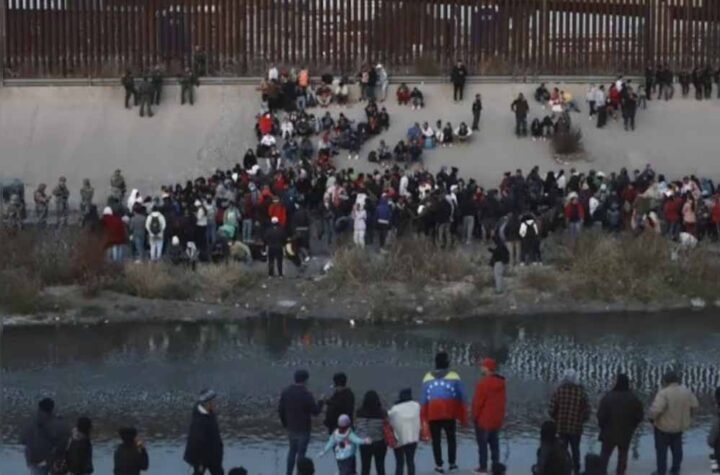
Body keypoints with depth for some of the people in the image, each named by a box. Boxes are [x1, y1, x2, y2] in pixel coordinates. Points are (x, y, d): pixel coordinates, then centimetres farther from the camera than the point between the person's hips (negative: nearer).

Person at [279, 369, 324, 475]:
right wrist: (320, 402, 5)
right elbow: (315, 411, -14)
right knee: (301, 452, 3)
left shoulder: (285, 392, -2)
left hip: (291, 428, 6)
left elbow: (280, 410, 4)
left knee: (292, 450, 19)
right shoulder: (306, 395, -21)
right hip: (303, 428, -6)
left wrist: (284, 423, 18)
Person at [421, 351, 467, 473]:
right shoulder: (454, 377, -3)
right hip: (449, 413, -1)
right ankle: (452, 463, 17)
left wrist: (424, 417, 10)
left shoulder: (428, 378, 3)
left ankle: (439, 465, 6)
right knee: (451, 438, 15)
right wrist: (463, 416, 9)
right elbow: (461, 397, 0)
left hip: (433, 413, 1)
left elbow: (424, 399, 4)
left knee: (436, 440, 8)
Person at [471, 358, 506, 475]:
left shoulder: (483, 383, -19)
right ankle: (496, 465, 12)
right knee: (494, 442, 13)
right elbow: (502, 401, 11)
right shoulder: (500, 383, 5)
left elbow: (478, 401, -16)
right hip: (496, 419, 7)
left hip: (483, 418, -7)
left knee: (482, 442, 0)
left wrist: (475, 416, -5)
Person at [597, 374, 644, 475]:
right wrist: (631, 427, 12)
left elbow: (601, 414, -16)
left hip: (609, 432, -2)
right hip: (626, 433, 2)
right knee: (623, 456, 15)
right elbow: (639, 416, -1)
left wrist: (602, 425, 3)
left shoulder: (608, 397, -16)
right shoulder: (633, 399, -5)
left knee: (605, 455, 10)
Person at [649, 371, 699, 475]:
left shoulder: (663, 393, -27)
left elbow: (656, 410, -33)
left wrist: (652, 418, -14)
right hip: (680, 425, 5)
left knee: (661, 449, 10)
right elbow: (695, 405, 1)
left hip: (664, 425, -5)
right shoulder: (686, 392, -8)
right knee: (677, 447, 22)